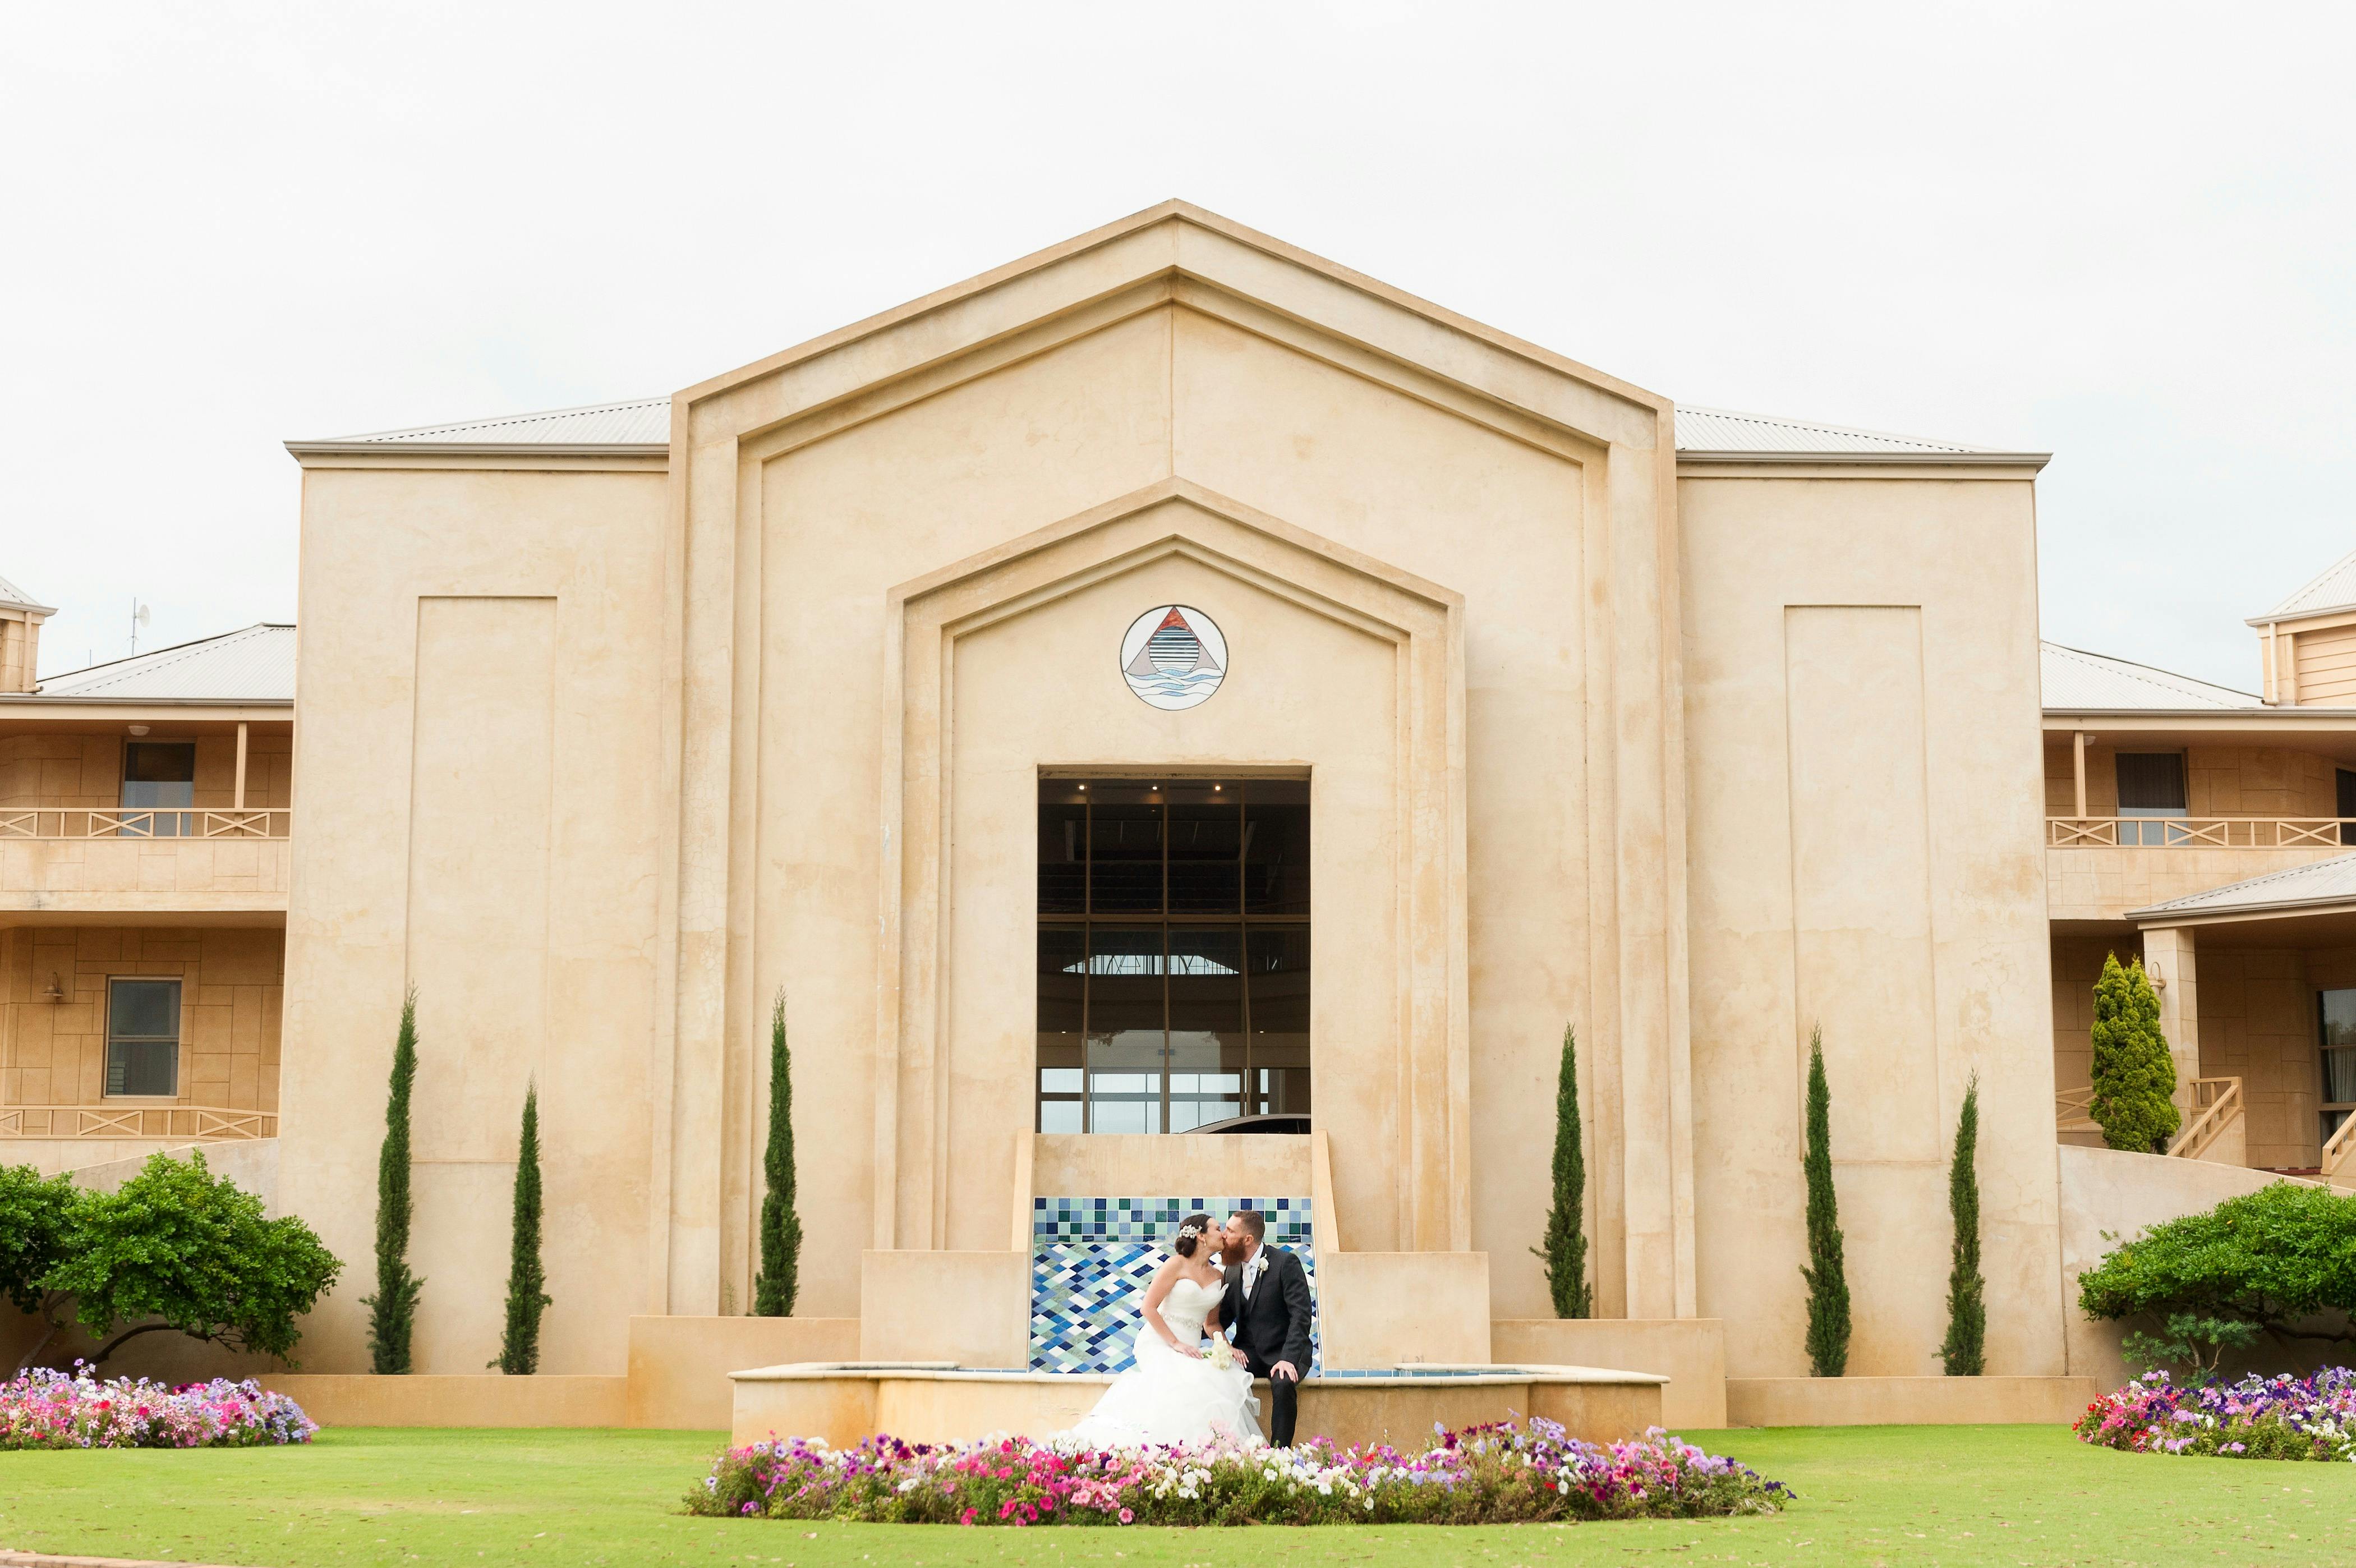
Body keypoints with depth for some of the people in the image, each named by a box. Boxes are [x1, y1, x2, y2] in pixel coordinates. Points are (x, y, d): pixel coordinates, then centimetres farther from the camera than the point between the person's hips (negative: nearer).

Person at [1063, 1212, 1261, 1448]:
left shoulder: (1218, 1276, 15)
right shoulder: (1176, 1265, -4)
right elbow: (1149, 1308, -8)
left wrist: (1226, 1346, -3)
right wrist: (1176, 1344, -16)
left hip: (1192, 1348, 6)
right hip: (1159, 1342, -6)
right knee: (1187, 1381, -35)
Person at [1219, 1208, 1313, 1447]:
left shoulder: (1286, 1263, -10)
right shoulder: (1232, 1270, 10)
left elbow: (1301, 1315, -16)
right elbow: (1223, 1318, 13)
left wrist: (1288, 1358, -27)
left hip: (1284, 1353, -5)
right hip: (1248, 1352, 5)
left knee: (1283, 1384, -37)